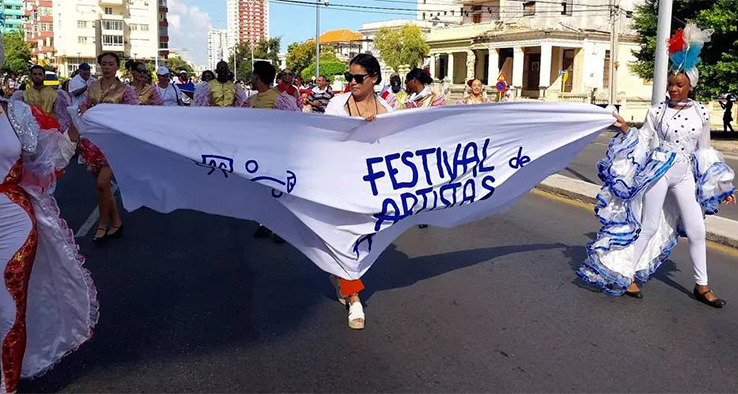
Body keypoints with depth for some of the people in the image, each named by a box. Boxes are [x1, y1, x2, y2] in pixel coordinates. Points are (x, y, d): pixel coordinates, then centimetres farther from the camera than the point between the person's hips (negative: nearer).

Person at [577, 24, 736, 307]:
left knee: (696, 230, 5)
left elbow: (704, 151, 11)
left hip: (685, 175, 3)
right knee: (649, 227, -2)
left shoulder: (701, 112, 5)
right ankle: (625, 274, 9)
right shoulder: (657, 111, -2)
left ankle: (702, 286, 19)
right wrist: (625, 128, -17)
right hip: (658, 171, -3)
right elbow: (643, 141, 2)